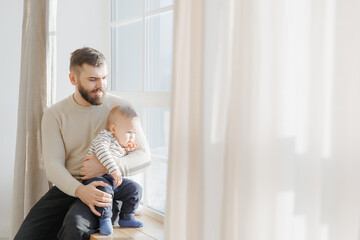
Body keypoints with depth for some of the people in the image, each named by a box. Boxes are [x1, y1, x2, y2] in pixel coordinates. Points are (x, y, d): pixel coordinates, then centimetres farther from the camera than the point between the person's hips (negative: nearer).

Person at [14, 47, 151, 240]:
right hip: (67, 187, 2)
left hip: (105, 189, -2)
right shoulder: (54, 115, 5)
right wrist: (80, 190, -26)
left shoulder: (120, 107, 3)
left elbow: (144, 156, 0)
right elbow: (53, 166, -5)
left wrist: (106, 166, -17)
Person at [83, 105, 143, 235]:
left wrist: (130, 151, 4)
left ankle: (126, 218, 15)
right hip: (95, 177, -8)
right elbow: (102, 150, -34)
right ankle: (105, 219, -27)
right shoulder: (104, 136, -13)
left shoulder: (124, 146, 14)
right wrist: (114, 169, -42)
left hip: (113, 180, 8)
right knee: (104, 189, -36)